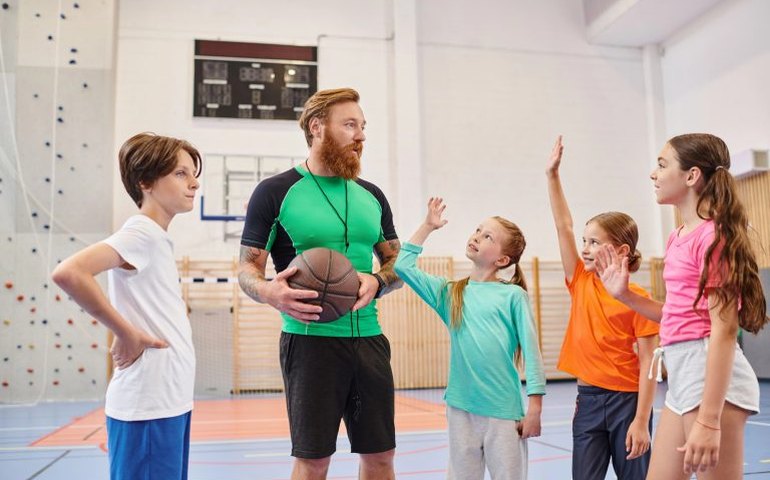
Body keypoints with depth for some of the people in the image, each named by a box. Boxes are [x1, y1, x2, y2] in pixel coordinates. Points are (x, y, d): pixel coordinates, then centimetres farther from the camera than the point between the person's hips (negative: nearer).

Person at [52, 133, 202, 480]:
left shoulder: (157, 239, 13)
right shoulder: (141, 233, -14)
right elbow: (68, 273, -28)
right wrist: (126, 333, -20)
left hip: (169, 401, 9)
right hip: (147, 408, -9)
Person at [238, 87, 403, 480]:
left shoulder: (371, 195, 11)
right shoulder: (275, 192, -4)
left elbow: (398, 264, 16)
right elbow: (247, 269, -2)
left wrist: (377, 282, -7)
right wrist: (269, 292, -25)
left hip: (369, 339, 5)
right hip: (310, 341, -5)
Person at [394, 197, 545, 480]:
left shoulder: (513, 295, -2)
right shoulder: (449, 292, 8)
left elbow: (531, 350, -3)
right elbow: (403, 266, 5)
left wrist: (535, 408, -7)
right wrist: (428, 226, 9)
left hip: (504, 410, -3)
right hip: (461, 408, 3)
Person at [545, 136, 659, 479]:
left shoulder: (637, 297, -10)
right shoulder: (580, 283, 2)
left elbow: (648, 362, -11)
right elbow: (563, 225, -1)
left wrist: (640, 421, -16)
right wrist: (552, 174, -5)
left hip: (627, 401, -4)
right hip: (588, 400, 4)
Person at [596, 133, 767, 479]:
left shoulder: (712, 234, -13)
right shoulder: (677, 238, 13)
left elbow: (724, 329, -19)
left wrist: (709, 419, -23)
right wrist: (624, 294, 8)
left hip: (712, 373, -9)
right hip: (682, 373, 9)